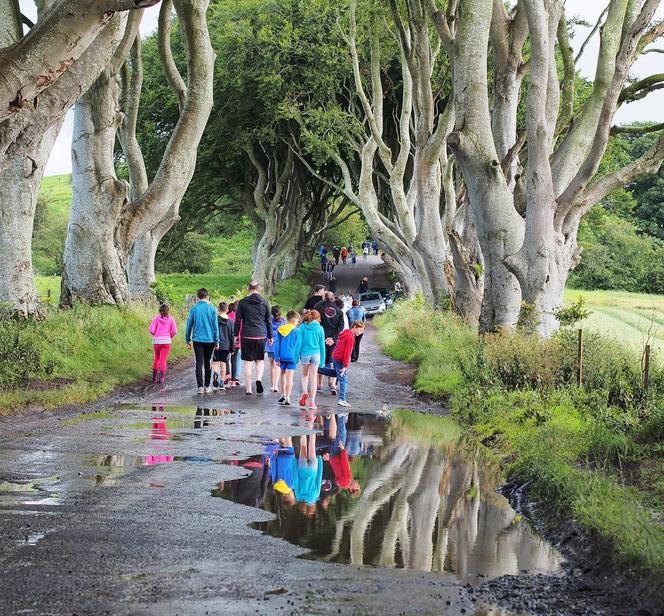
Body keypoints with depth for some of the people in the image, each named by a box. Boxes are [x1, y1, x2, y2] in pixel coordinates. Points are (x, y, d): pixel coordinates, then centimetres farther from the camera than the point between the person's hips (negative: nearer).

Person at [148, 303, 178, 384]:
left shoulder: (156, 318, -1)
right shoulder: (171, 319, 0)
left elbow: (151, 330, -9)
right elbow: (174, 331, -6)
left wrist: (155, 334, 12)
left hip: (156, 341, 1)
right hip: (166, 341, -1)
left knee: (156, 358, 19)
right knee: (163, 360, 1)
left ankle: (154, 377, 21)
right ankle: (161, 378, -6)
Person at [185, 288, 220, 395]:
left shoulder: (194, 309, -1)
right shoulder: (212, 309, -2)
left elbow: (189, 325, 4)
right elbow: (215, 326, 0)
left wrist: (188, 340, 13)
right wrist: (217, 341, 5)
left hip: (197, 340, -1)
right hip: (210, 340, 1)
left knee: (199, 363, -2)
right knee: (207, 363, 13)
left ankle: (200, 386, -12)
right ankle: (207, 386, 18)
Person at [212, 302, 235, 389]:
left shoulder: (216, 319, -5)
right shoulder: (230, 322, 3)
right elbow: (232, 336, 6)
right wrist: (232, 348, 11)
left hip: (217, 345, -2)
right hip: (226, 346, 2)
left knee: (215, 362, 6)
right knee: (223, 364, 7)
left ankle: (215, 373, -25)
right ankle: (222, 383, 6)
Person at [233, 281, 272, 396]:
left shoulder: (242, 303, -1)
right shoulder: (264, 302, 3)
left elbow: (238, 320, 2)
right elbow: (268, 320, 8)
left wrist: (236, 335, 10)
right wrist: (270, 336, 15)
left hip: (246, 335, -1)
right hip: (261, 335, 1)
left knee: (248, 362, 5)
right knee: (260, 360, 14)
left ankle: (248, 388, 4)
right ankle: (259, 379, -13)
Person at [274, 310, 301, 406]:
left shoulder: (280, 330, 5)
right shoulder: (296, 331, -6)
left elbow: (277, 344, 5)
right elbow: (297, 345, -4)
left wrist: (276, 357, 8)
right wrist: (297, 358, 2)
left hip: (282, 356, 4)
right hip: (292, 356, -4)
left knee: (283, 373, 22)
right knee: (290, 376, -2)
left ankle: (283, 395, 27)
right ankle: (287, 398, -6)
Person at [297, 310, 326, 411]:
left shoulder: (303, 327, -2)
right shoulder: (320, 328, -1)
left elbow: (299, 342, -4)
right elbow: (322, 345, 3)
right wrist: (322, 360, 8)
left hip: (305, 353, 0)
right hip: (316, 354, 0)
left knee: (305, 374, 23)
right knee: (313, 378, 5)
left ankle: (304, 392, -2)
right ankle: (312, 402, 5)